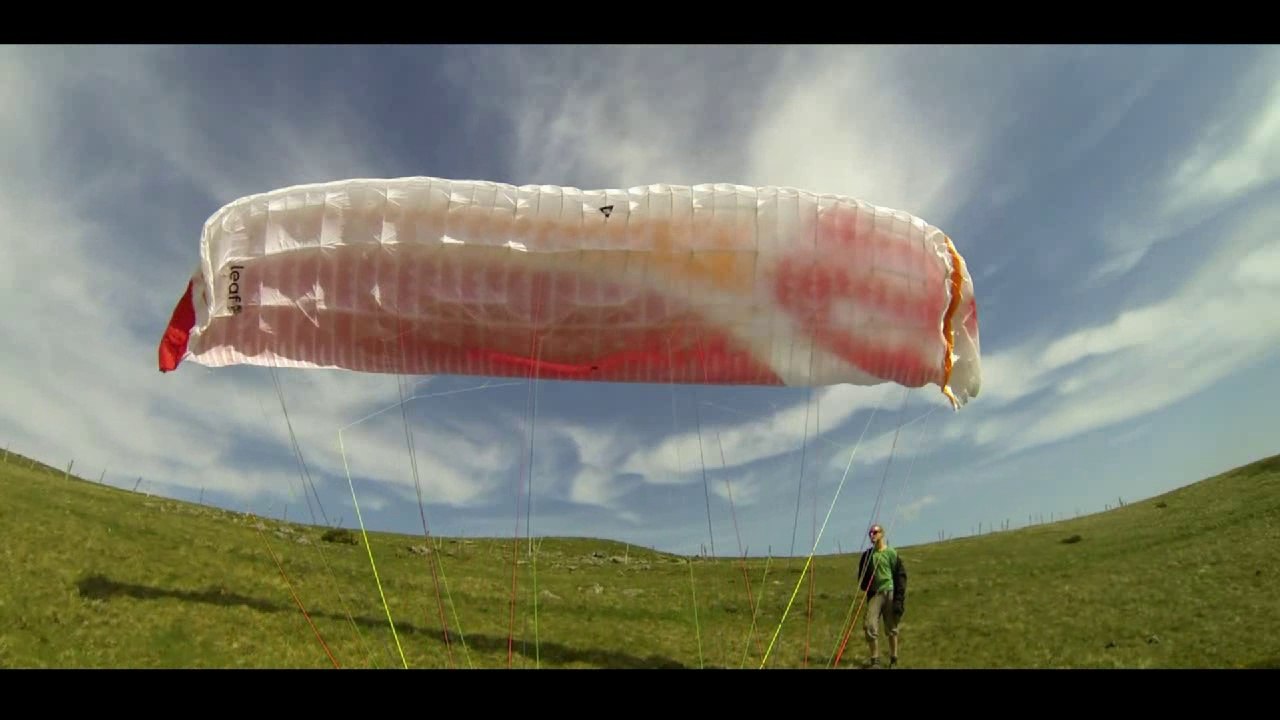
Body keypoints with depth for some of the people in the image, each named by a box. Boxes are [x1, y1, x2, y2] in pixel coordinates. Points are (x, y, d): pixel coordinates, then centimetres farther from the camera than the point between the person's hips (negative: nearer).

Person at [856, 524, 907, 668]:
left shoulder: (891, 553, -1)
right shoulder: (867, 555, 10)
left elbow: (901, 575, -3)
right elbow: (862, 575, 19)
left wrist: (899, 598, -9)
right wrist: (865, 588, 3)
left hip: (890, 592, -3)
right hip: (874, 594, 3)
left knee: (891, 628, 6)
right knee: (870, 626, -9)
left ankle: (894, 660, 19)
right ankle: (875, 660, 1)